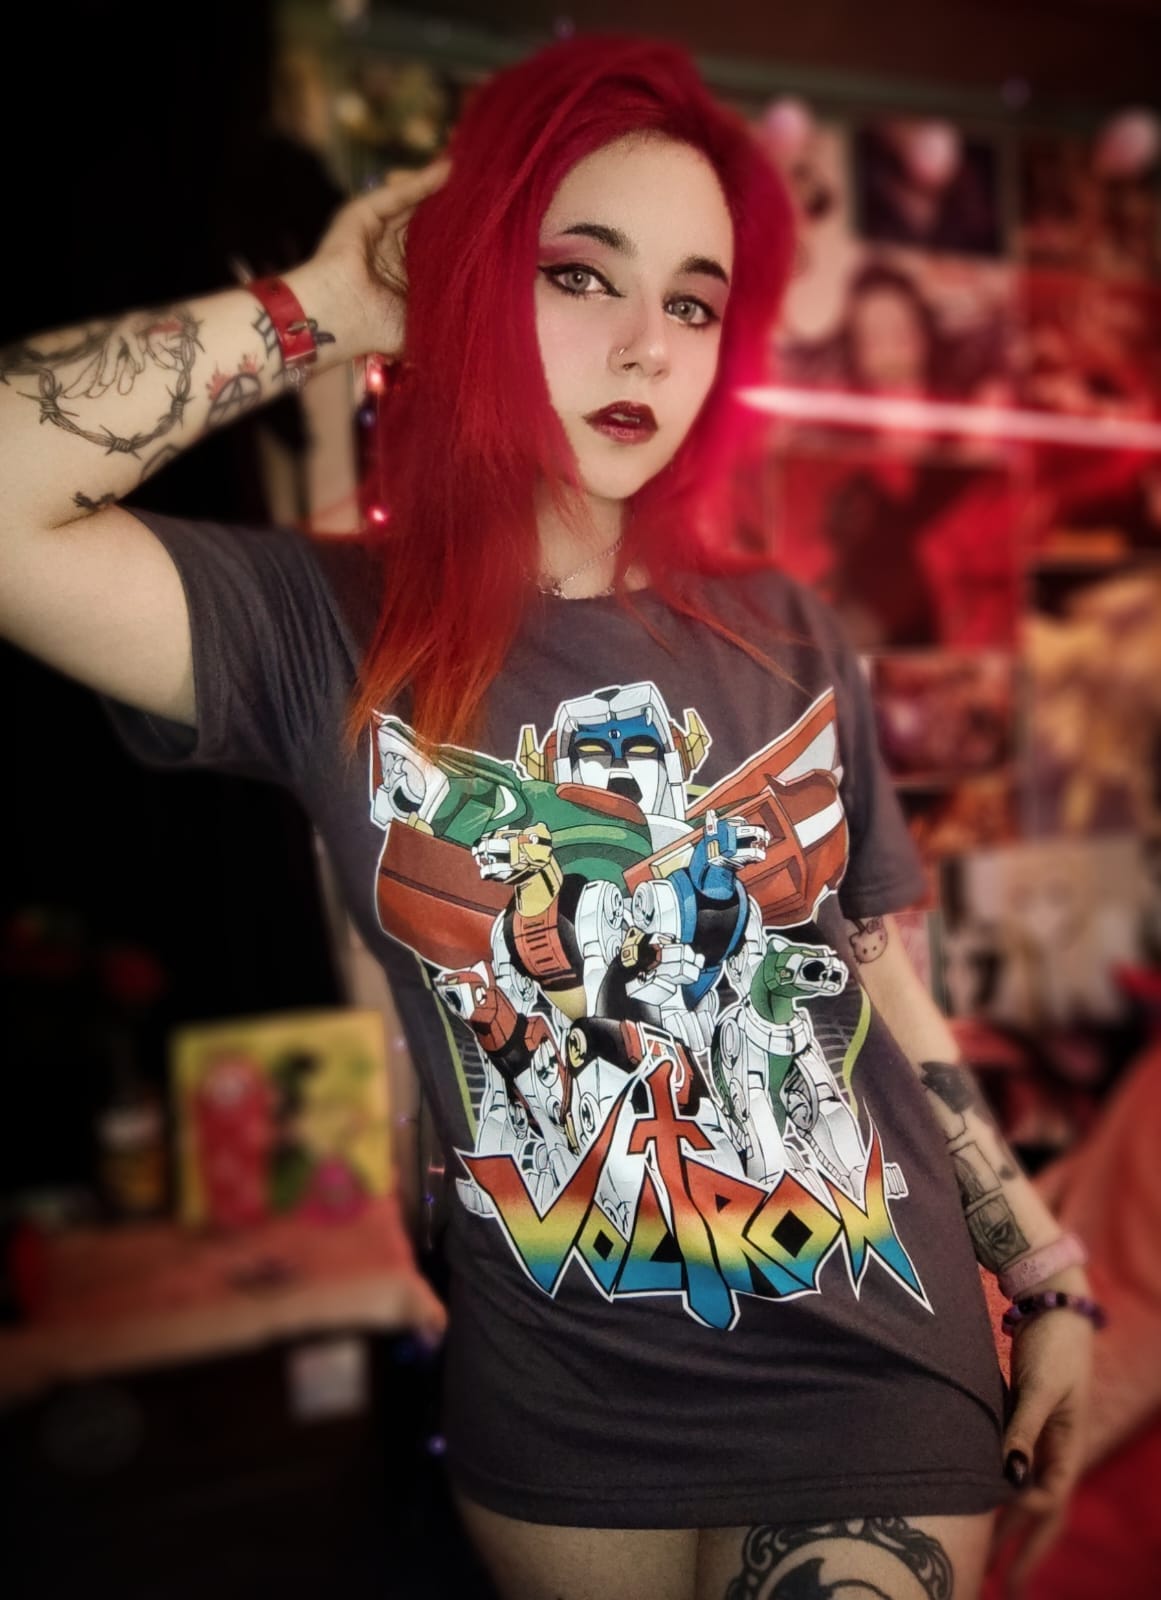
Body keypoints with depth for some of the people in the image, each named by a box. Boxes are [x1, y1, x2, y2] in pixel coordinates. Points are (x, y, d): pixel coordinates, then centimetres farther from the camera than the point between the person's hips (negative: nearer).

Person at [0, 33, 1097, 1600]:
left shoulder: (787, 643, -2)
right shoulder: (331, 632, -10)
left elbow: (883, 986, 4)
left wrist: (1049, 1278, 7)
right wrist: (320, 308, -16)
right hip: (562, 1414, -1)